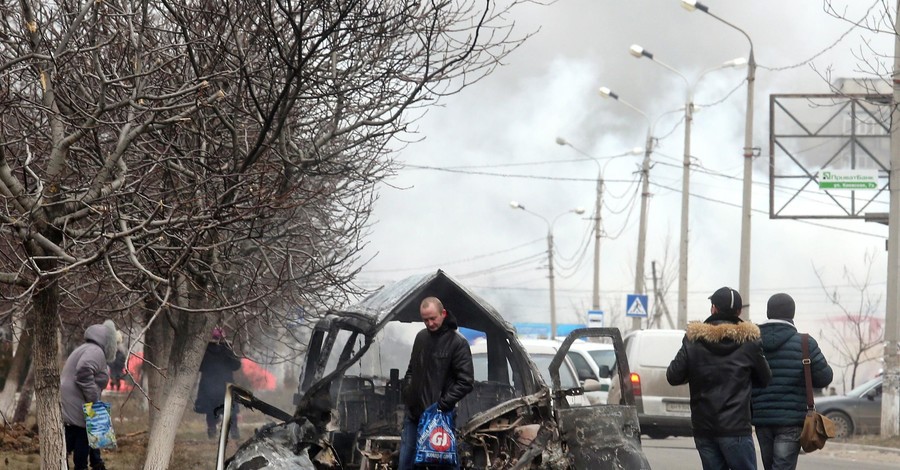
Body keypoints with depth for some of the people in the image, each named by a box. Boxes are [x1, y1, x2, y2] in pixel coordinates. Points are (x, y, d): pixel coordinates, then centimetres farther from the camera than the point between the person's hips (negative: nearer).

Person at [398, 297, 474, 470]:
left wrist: (443, 403, -17)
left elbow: (466, 382, -13)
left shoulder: (458, 343, -10)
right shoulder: (421, 337, 9)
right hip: (413, 413, 6)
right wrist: (407, 394, 8)